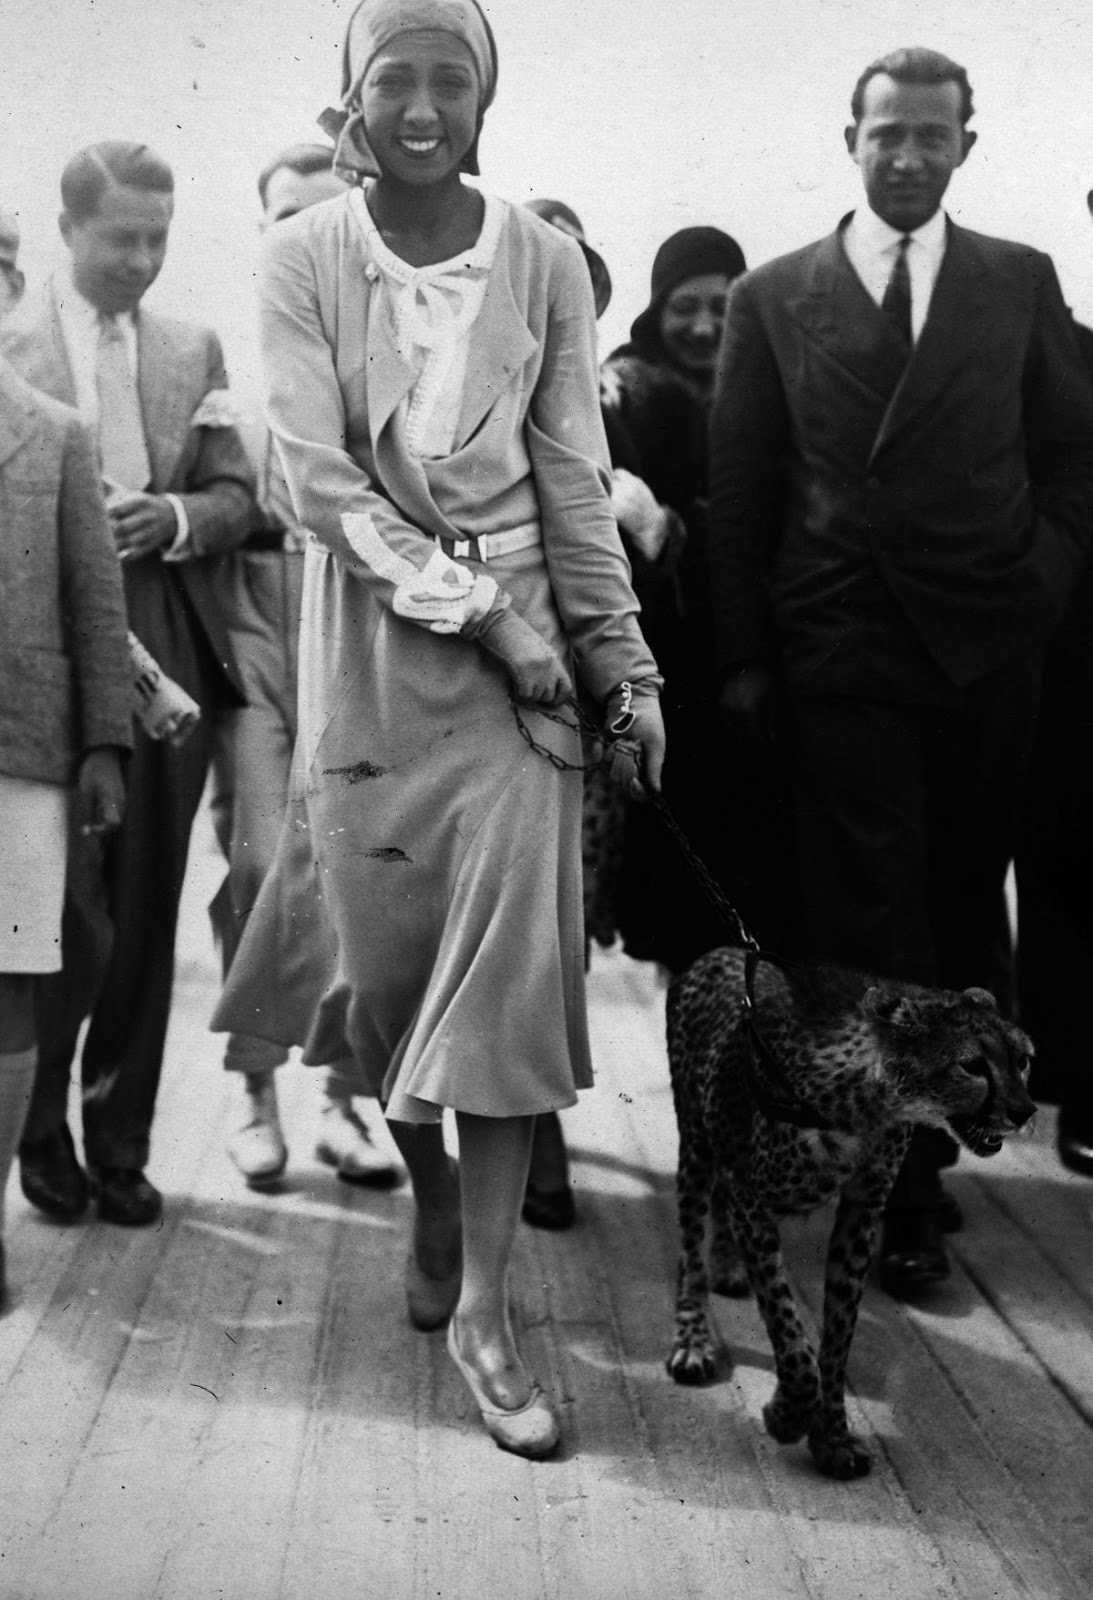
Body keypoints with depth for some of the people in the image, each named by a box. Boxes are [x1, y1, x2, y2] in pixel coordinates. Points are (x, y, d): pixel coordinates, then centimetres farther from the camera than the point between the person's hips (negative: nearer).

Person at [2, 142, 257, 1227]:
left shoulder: (194, 352, 12)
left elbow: (235, 496, 9)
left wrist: (177, 517, -10)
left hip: (169, 657, 4)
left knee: (146, 914, 8)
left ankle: (120, 1143, 19)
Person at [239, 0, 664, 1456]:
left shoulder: (543, 261, 2)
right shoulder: (304, 257, -1)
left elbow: (576, 480, 4)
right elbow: (318, 474, -9)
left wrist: (626, 666, 1)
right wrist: (468, 605, -15)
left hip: (522, 645, 0)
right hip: (371, 645, 0)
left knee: (511, 969, -5)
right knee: (389, 960, 6)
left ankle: (483, 1307, 3)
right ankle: (432, 1199, 36)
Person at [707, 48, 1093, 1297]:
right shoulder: (774, 297, 6)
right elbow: (737, 486, 4)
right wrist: (742, 657, 0)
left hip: (988, 649, 2)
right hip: (841, 652, -2)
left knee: (963, 910, 9)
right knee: (870, 923, -1)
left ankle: (936, 1139, 25)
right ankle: (897, 1191, 6)